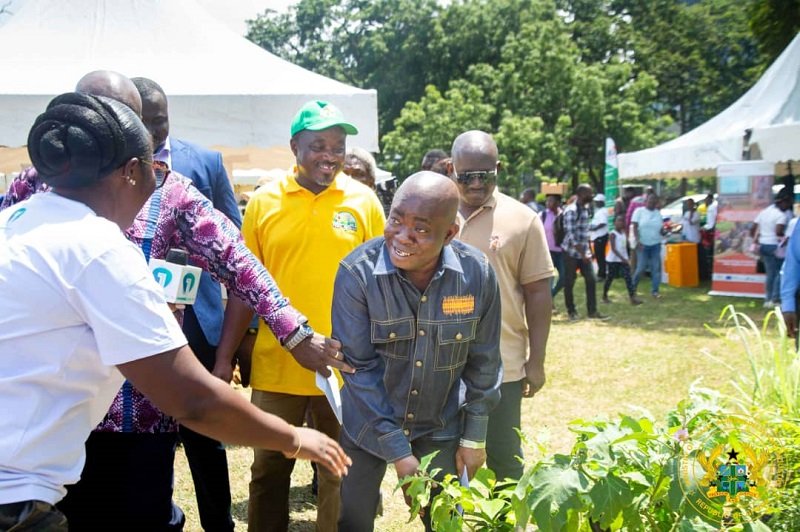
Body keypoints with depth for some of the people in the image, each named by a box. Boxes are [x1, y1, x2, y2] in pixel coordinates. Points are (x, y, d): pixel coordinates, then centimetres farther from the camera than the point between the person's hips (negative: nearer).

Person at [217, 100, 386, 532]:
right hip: (276, 365, 1)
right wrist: (224, 357, 3)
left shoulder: (364, 202, -1)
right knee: (269, 473, 13)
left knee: (341, 475, 12)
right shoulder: (264, 202, 0)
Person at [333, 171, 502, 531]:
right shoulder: (357, 272, -22)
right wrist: (398, 451, -17)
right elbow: (359, 368, -18)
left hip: (442, 427, 2)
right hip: (369, 423, -1)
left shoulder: (477, 274, -16)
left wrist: (474, 438, 3)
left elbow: (482, 363, -3)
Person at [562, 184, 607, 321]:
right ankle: (571, 311, 16)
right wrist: (583, 253, -23)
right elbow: (571, 235, -21)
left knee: (591, 280, 0)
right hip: (571, 252, -7)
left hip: (584, 252, 7)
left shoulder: (586, 208, 8)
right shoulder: (571, 211, -17)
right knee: (569, 283, 4)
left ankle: (592, 311, 3)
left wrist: (588, 251, 15)